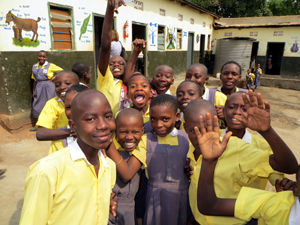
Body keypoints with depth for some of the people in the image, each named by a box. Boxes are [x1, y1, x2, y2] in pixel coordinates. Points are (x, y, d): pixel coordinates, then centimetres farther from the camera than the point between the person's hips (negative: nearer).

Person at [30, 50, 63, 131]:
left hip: (49, 88, -4)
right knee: (36, 107, 6)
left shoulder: (50, 66, -5)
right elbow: (35, 80, 14)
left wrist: (55, 77, -10)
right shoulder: (34, 66, 9)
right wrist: (34, 91, 13)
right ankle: (36, 125, 21)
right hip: (39, 88, 4)